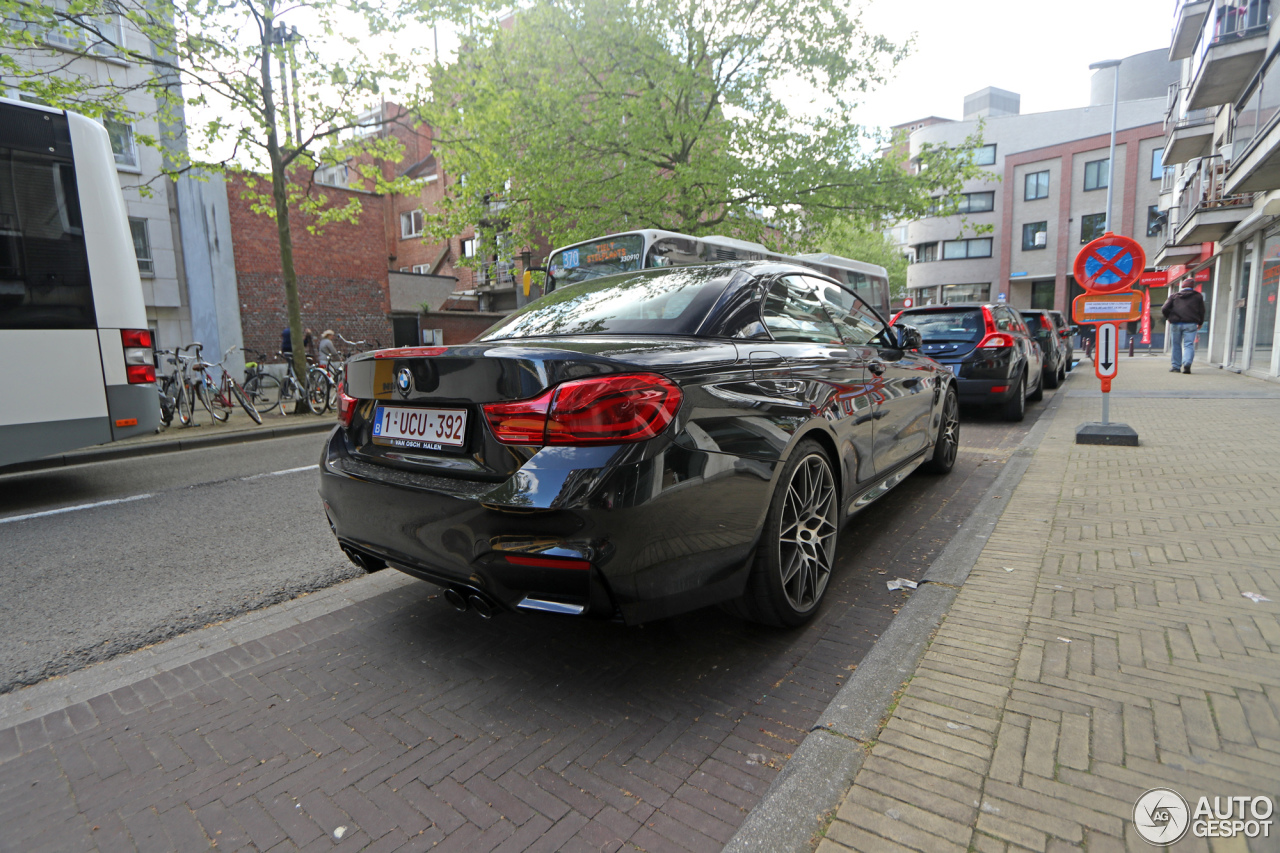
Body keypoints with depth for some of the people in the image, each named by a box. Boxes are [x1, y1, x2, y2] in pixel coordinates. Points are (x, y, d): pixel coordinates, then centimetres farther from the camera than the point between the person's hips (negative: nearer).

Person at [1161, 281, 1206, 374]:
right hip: (1191, 324, 0)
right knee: (1189, 344, -2)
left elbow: (1164, 309, 1)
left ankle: (1176, 366, 7)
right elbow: (1202, 311, 12)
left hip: (1175, 323, 0)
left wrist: (1168, 318, 18)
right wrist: (1200, 323, 24)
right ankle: (1187, 363, -23)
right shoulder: (1198, 296, 11)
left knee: (1176, 345, 7)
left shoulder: (1174, 295, 10)